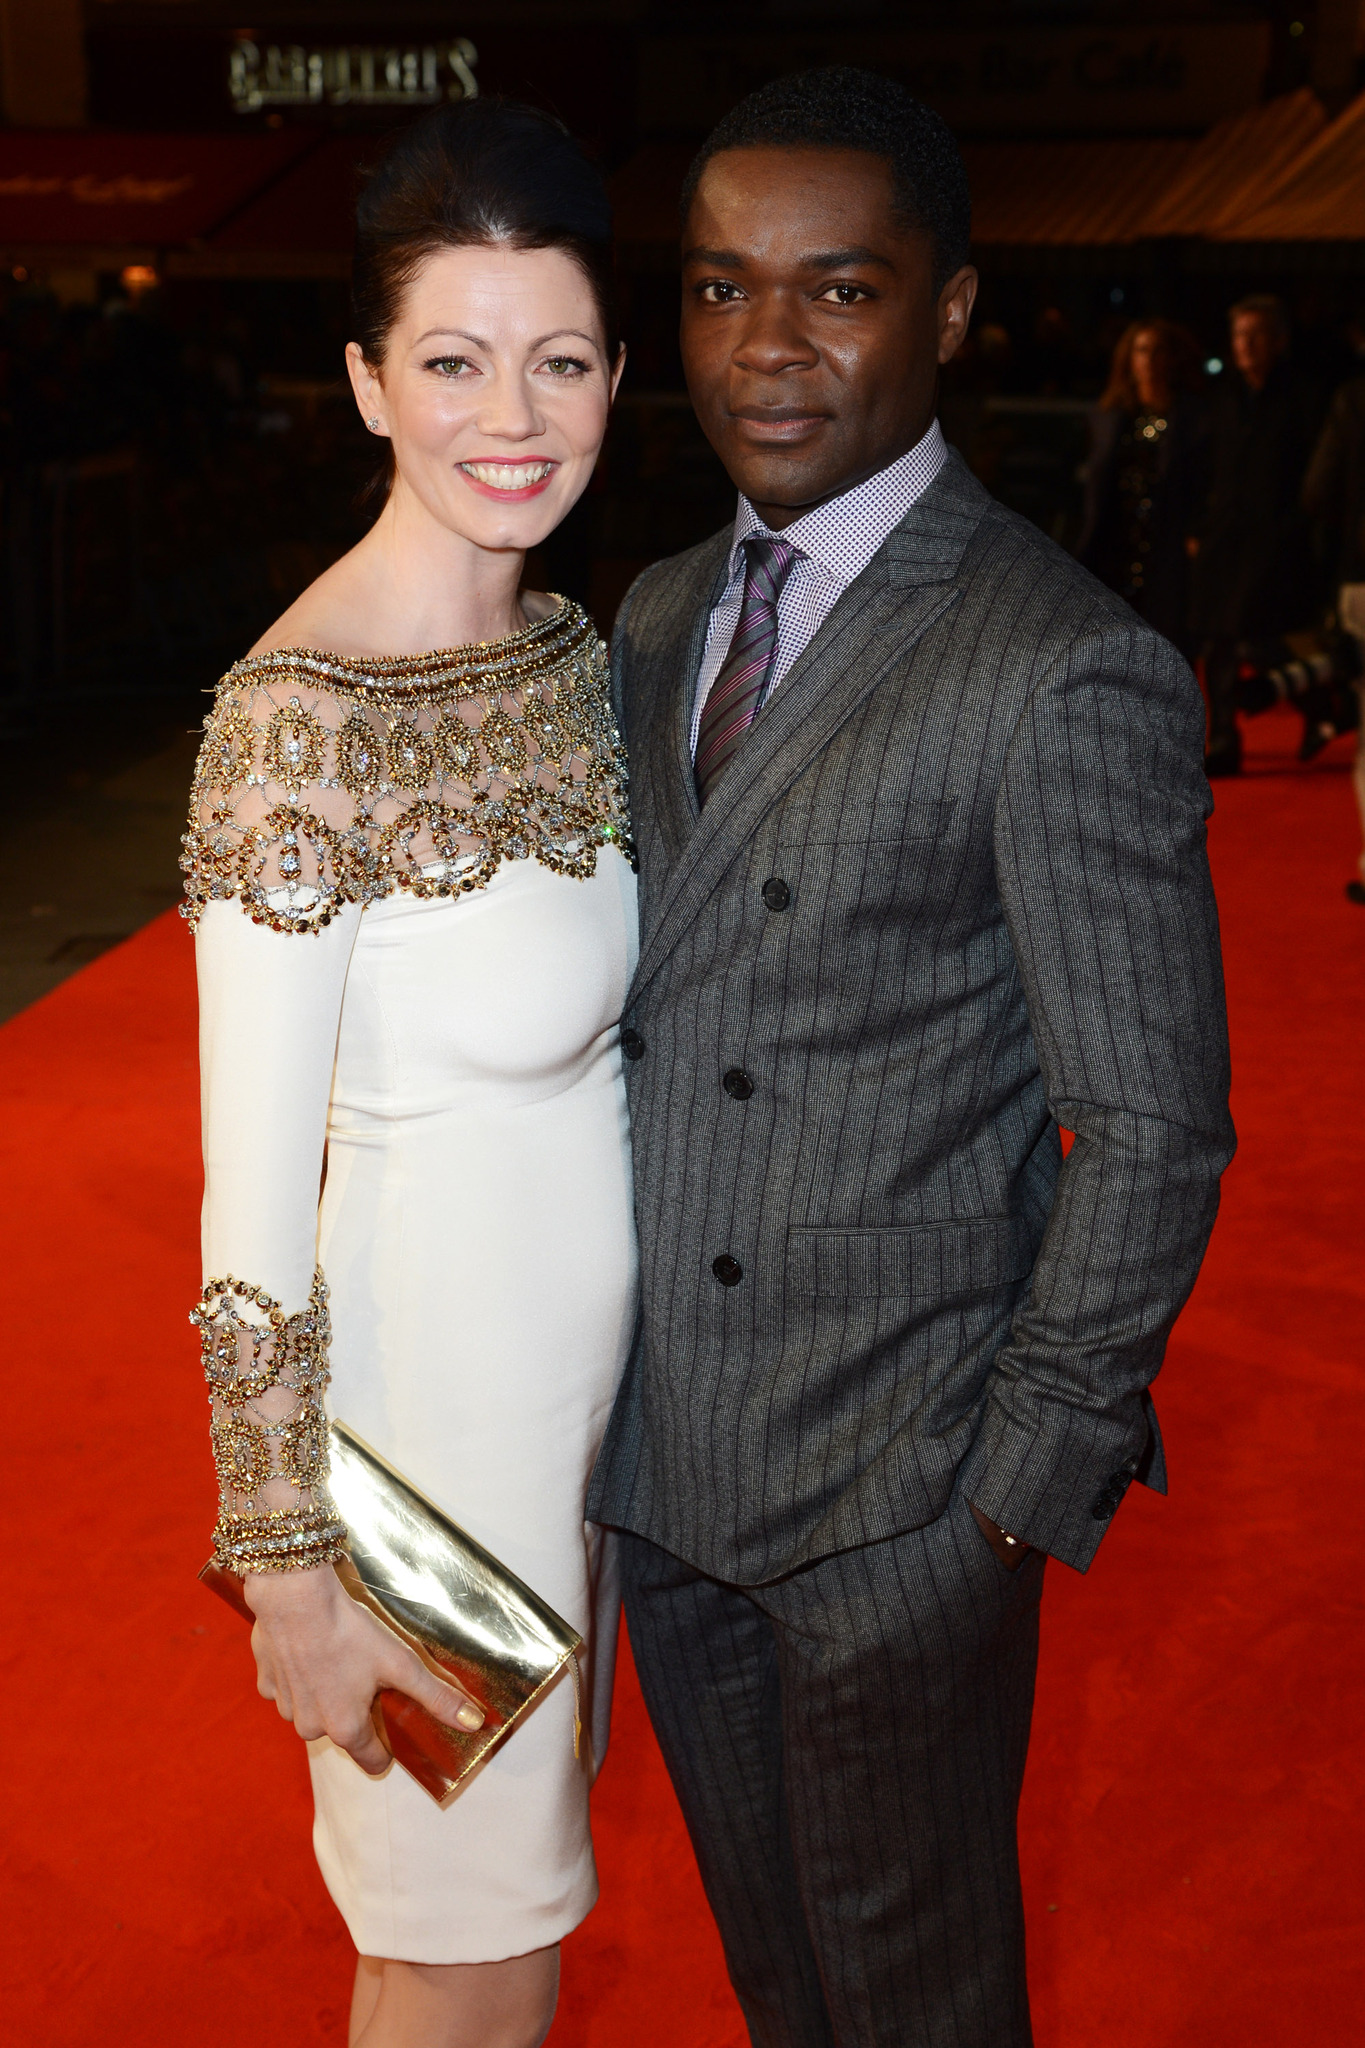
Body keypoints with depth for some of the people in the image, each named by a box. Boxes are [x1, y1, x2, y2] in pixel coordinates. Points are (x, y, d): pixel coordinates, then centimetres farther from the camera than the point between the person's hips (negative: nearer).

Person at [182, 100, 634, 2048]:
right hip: (429, 1383, -7)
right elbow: (251, 1200, -20)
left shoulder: (571, 646, 0)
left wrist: (647, 1340, 16)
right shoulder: (301, 715, -24)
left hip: (587, 1353, 7)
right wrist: (289, 1563, -16)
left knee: (521, 1843, 26)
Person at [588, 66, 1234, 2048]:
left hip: (899, 1493, -6)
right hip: (659, 1458, 7)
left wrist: (1027, 1469, -13)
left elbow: (1156, 1133, -16)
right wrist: (595, 1383, 9)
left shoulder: (1070, 673, -19)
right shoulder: (658, 616, 5)